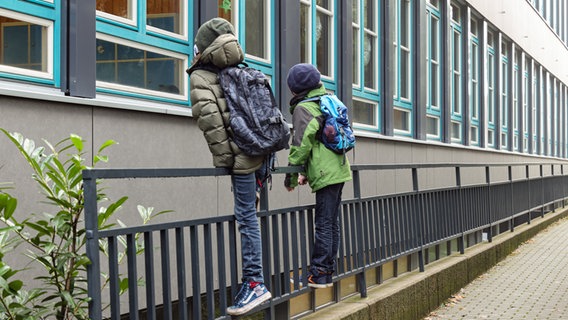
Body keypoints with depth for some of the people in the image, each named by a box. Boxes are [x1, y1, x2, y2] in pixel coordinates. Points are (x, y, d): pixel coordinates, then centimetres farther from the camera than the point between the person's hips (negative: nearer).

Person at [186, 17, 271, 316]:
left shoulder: (200, 76, -3)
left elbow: (208, 116, -17)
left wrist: (224, 156, -11)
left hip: (242, 156, -7)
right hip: (260, 151, 7)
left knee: (246, 216, -5)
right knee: (247, 215, 15)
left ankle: (254, 283, -2)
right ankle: (253, 279, 22)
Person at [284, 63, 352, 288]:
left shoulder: (303, 107, -8)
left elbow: (302, 144, -15)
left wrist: (291, 176, -5)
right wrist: (306, 172, 22)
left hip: (325, 174, -9)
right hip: (338, 170, 9)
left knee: (324, 225, -6)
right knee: (332, 223, 13)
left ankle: (319, 274, -3)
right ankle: (328, 270, 20)